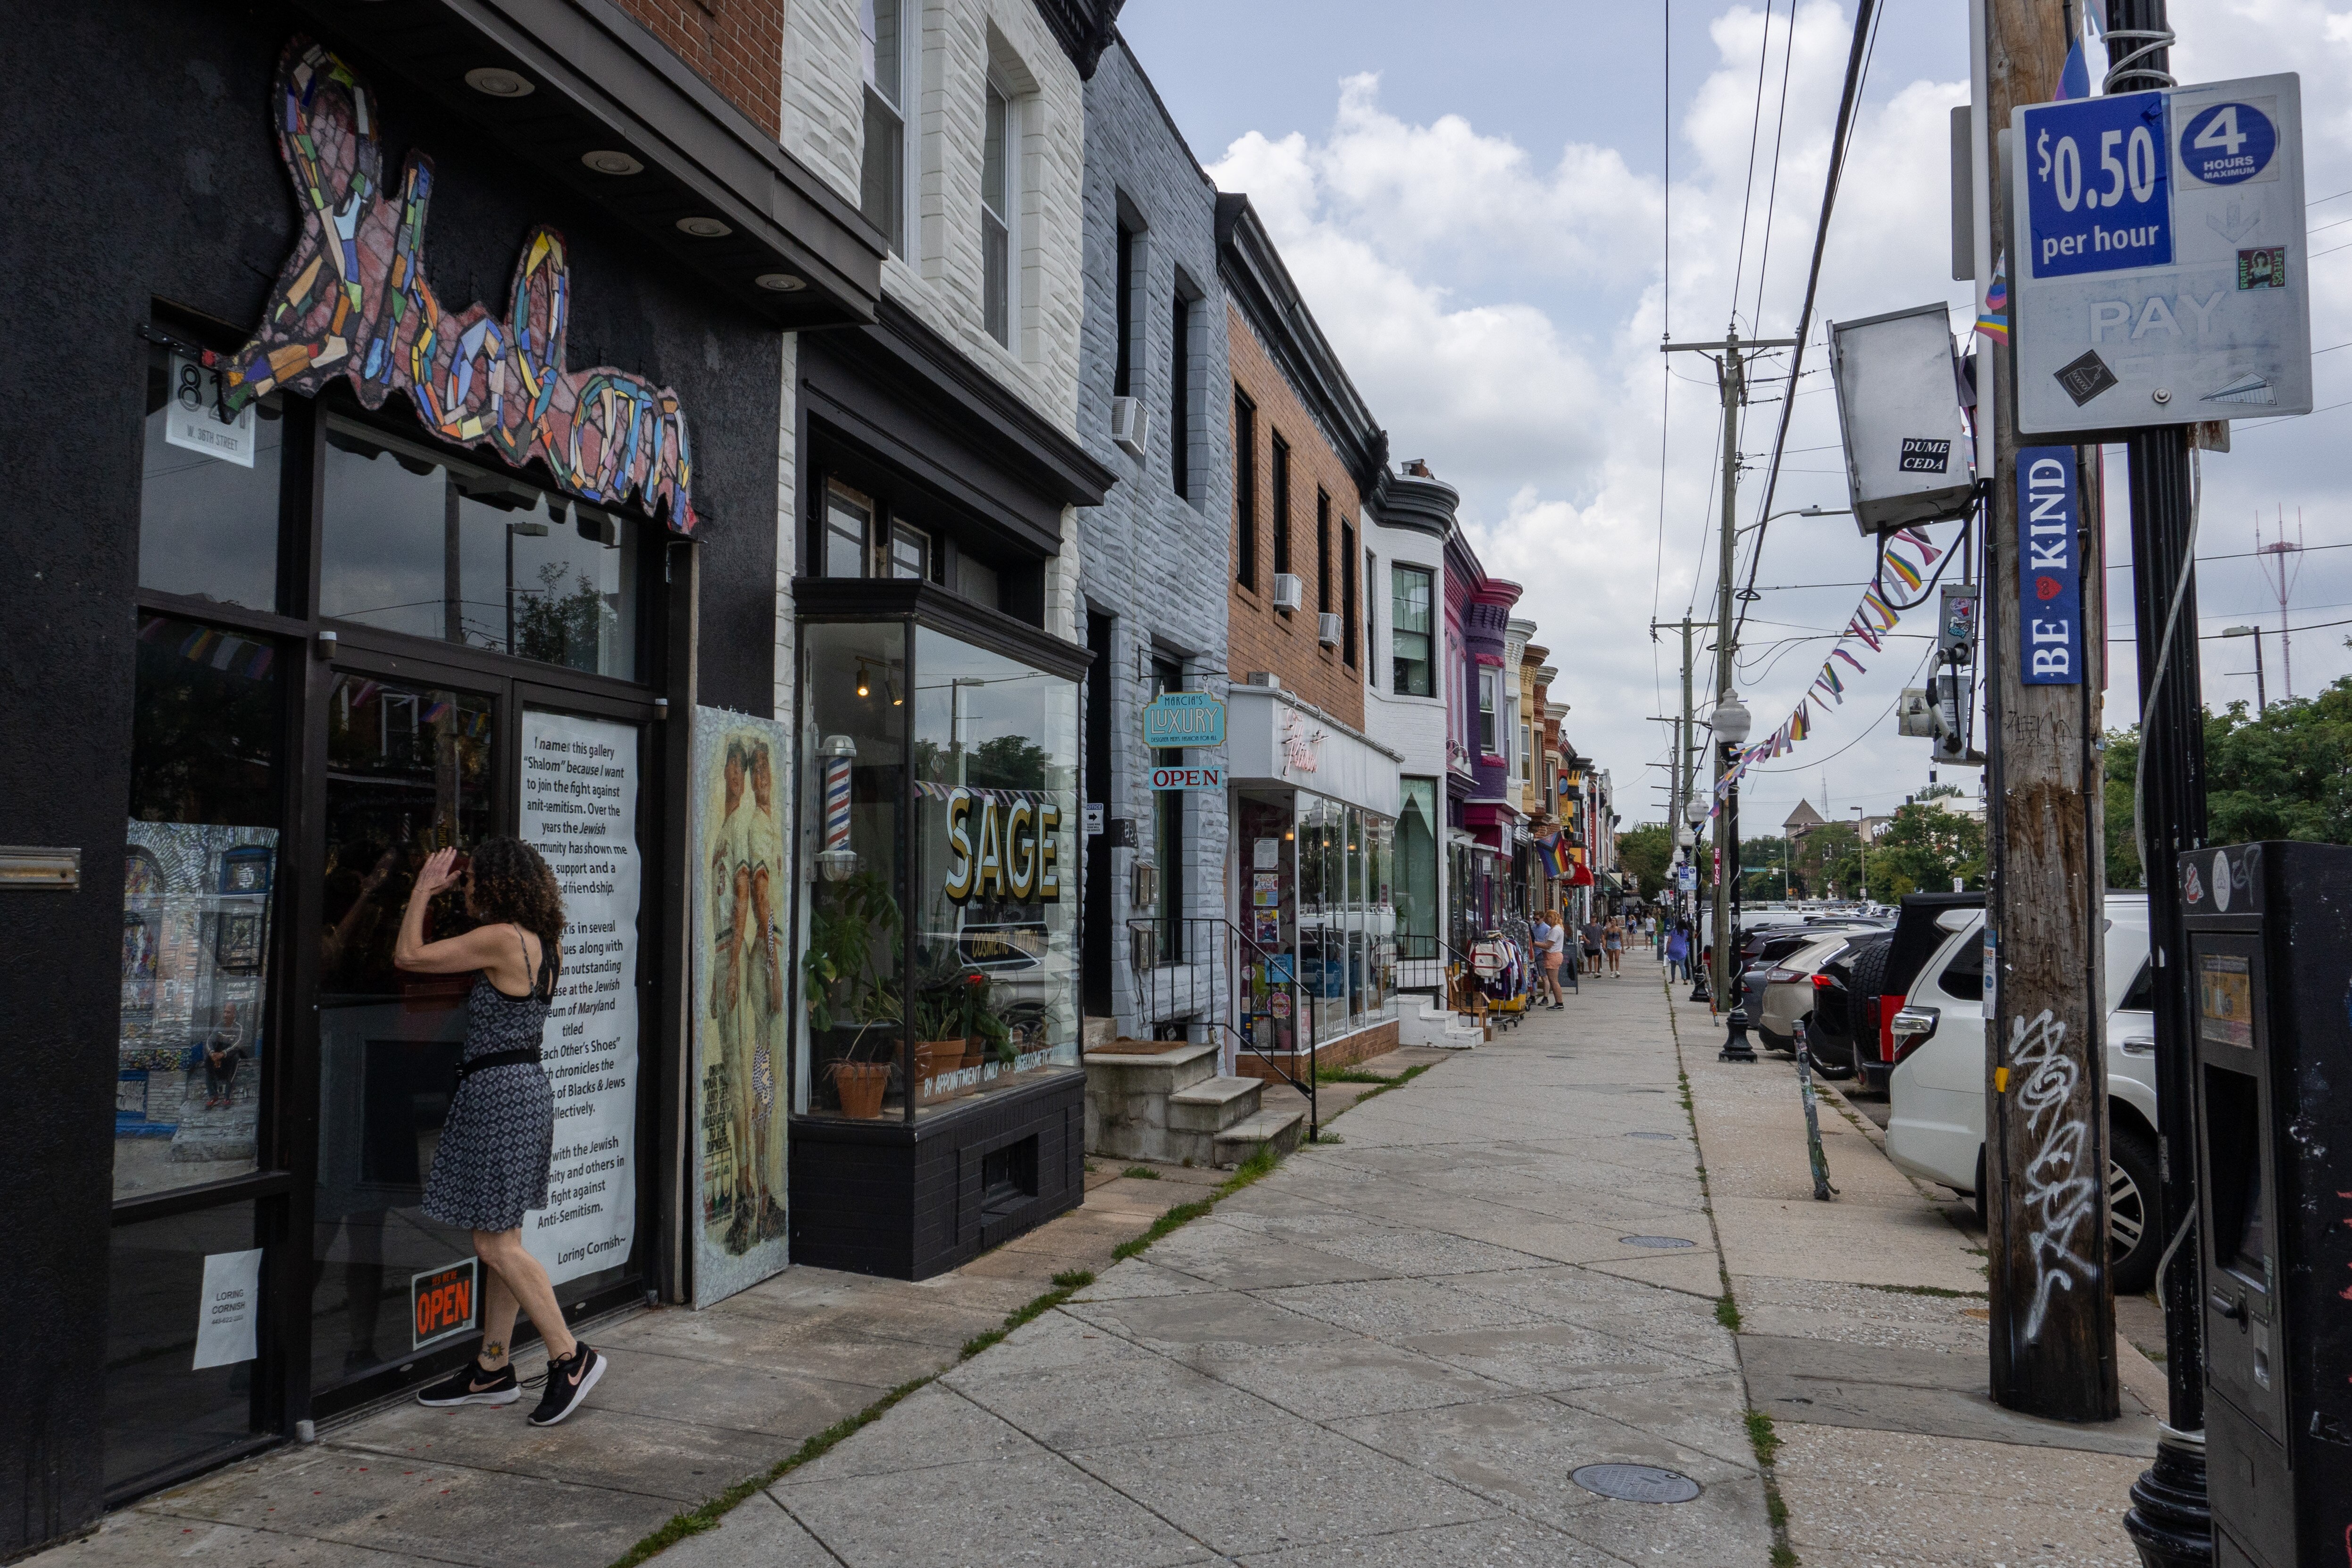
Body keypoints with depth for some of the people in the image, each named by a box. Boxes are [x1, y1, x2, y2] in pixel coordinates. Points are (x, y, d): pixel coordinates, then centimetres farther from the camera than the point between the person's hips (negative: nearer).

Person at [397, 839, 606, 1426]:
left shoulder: (501, 939, -17)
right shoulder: (542, 941, 10)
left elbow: (408, 956, -12)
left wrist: (424, 890, -1)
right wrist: (439, 892, 24)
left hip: (499, 1092, -10)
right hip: (524, 1089, 10)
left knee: (496, 1244, -4)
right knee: (501, 1240, 14)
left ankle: (570, 1357, 0)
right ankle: (493, 1369, 22)